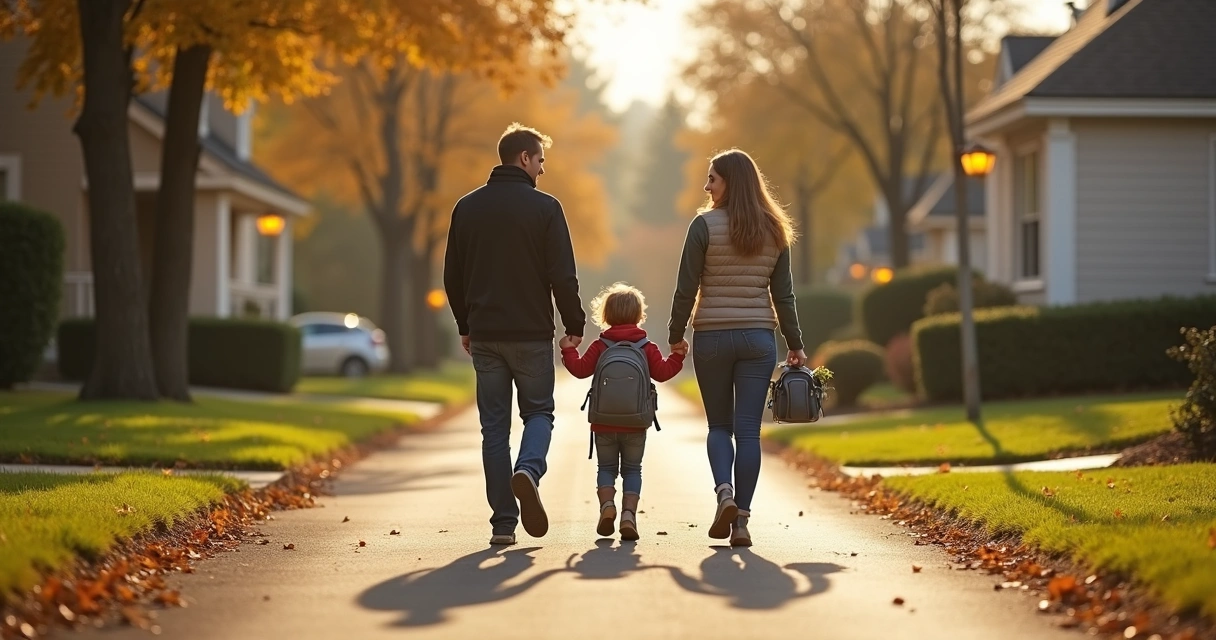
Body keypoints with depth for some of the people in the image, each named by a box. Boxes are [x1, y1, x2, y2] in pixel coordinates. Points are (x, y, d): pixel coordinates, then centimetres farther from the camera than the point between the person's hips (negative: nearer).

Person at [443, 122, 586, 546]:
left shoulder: (467, 207, 6)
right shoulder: (544, 208, -6)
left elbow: (452, 277, 10)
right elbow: (563, 276, -10)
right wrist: (575, 325, 1)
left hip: (484, 335, 3)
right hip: (531, 334, -3)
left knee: (494, 425, 7)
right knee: (538, 411, 12)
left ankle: (503, 522, 2)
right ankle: (529, 469, -20)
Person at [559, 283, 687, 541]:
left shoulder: (600, 346, -1)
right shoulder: (647, 348, 1)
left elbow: (580, 369, -5)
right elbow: (662, 373, -4)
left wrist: (568, 350, 8)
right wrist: (677, 356, 8)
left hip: (604, 423, 0)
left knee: (606, 467, 12)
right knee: (632, 469, 8)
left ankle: (607, 504, -12)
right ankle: (629, 512, -8)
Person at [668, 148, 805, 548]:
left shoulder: (705, 225, -6)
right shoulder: (773, 231, 5)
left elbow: (686, 288, -6)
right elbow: (783, 295, 6)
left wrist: (675, 336, 4)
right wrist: (796, 345, 13)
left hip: (712, 336, -2)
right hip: (758, 337, 2)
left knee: (719, 425, 13)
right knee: (748, 430, 2)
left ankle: (724, 492, -12)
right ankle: (741, 519, -2)